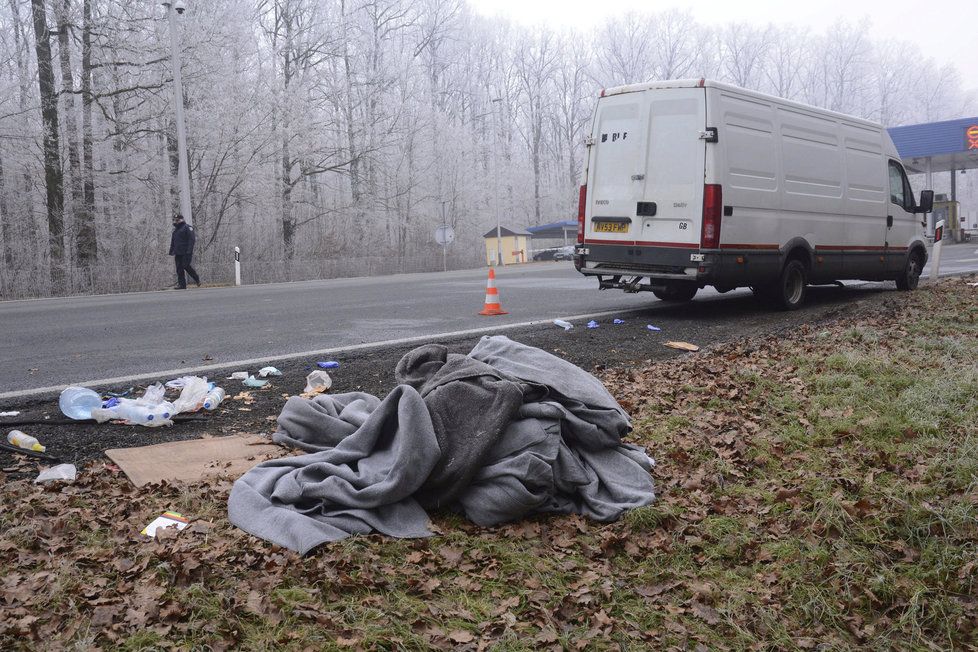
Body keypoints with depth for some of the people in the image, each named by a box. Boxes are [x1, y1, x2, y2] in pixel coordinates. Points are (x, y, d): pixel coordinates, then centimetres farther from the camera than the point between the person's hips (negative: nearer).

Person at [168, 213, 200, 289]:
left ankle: (197, 279, 7)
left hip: (186, 253, -7)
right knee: (179, 269, 1)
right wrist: (172, 252, 17)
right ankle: (182, 285, 2)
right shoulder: (175, 230, 21)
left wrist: (189, 251, -21)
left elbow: (191, 239, -13)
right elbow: (172, 242, 26)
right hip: (178, 254, 7)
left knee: (186, 266, -13)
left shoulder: (187, 228, -3)